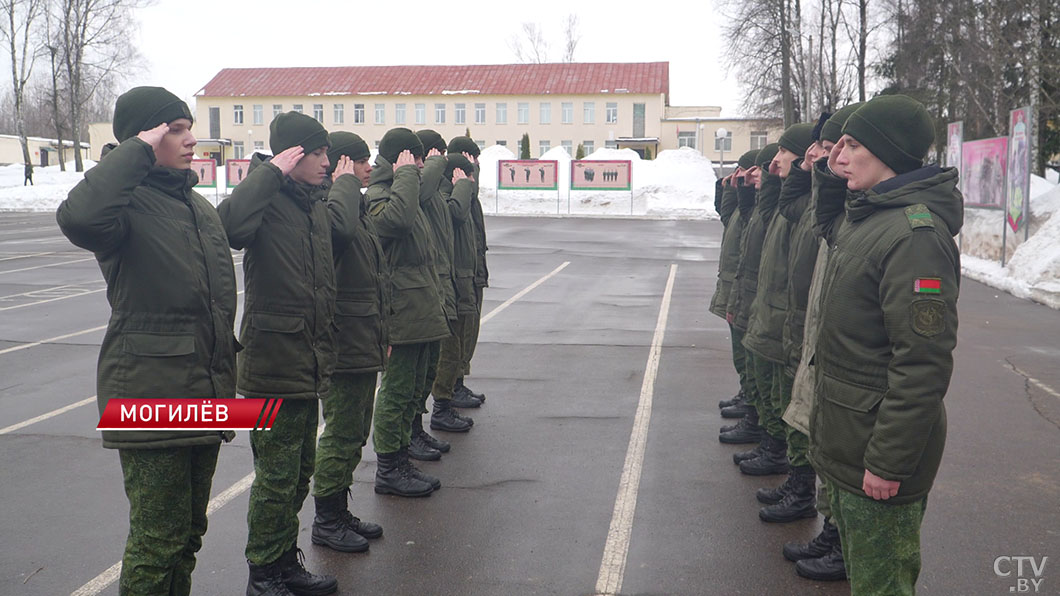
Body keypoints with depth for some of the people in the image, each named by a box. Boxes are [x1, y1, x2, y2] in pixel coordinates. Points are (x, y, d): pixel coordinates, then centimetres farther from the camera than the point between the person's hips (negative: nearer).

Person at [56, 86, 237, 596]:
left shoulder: (198, 205, 16)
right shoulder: (129, 201, -9)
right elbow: (79, 218, -36)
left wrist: (227, 374, 22)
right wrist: (136, 152, -25)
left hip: (205, 395, 8)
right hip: (151, 396, -8)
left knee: (189, 533, 18)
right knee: (158, 539, -1)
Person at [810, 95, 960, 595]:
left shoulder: (916, 233, -23)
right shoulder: (864, 214, 7)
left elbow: (923, 364, -26)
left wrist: (888, 461, -23)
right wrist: (829, 179, 14)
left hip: (880, 444, -10)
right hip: (847, 438, 10)